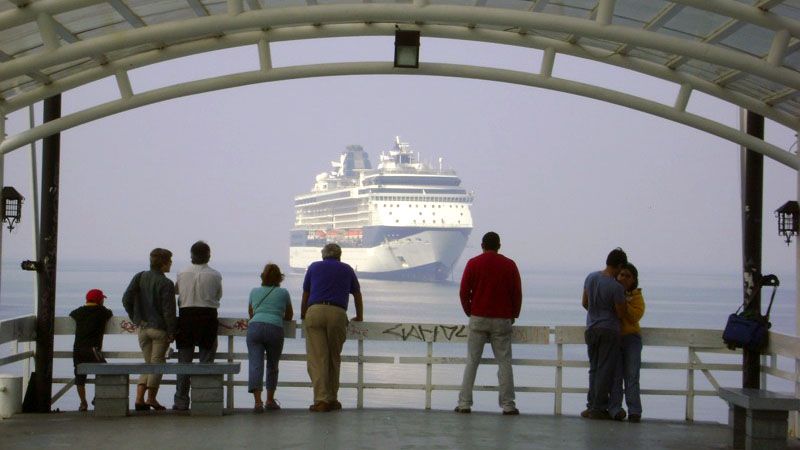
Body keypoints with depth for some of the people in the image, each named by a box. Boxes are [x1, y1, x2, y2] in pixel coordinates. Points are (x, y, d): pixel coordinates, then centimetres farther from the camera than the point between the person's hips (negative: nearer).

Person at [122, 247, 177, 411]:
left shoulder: (139, 277, 3)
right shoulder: (166, 284, -14)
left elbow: (126, 299, 2)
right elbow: (168, 311, -16)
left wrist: (136, 319, 10)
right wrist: (172, 332, -8)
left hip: (142, 328, 6)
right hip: (160, 329, -6)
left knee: (148, 363, 14)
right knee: (157, 363, 6)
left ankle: (139, 398, 2)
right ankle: (151, 399, 10)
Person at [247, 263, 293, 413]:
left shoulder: (254, 291, 21)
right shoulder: (283, 293, 17)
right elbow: (289, 316, 30)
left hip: (254, 327, 0)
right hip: (275, 329, 0)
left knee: (255, 364, -8)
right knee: (272, 365, 16)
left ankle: (257, 401, -23)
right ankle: (270, 400, 23)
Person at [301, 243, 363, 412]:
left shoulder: (314, 267, 23)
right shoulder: (347, 270, 24)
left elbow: (305, 295, 27)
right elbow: (357, 295, 35)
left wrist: (303, 317, 41)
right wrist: (359, 317, 49)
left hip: (315, 311, -1)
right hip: (338, 313, 1)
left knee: (317, 358, -4)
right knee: (334, 358, 13)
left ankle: (321, 400, -14)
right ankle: (332, 399, 16)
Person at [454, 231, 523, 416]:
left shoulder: (473, 263, 1)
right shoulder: (509, 265, 3)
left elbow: (464, 291, -1)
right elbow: (517, 293, 2)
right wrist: (514, 315, 15)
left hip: (478, 318, 0)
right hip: (502, 321, 0)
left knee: (471, 362, 4)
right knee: (504, 362, 2)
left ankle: (464, 403, 1)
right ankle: (508, 405, -2)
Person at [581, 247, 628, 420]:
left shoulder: (591, 277, 0)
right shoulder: (616, 287, -19)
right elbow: (621, 314, -12)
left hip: (591, 328, 6)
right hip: (609, 330, -6)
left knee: (594, 369, 16)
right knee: (605, 370, 1)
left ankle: (592, 405, 16)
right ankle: (598, 408, 3)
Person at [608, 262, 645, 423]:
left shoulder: (636, 296, 6)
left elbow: (635, 316, -9)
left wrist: (624, 302, -17)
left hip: (631, 338, 0)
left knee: (631, 374, -7)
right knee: (615, 375, -7)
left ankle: (634, 411, -9)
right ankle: (615, 408, -9)